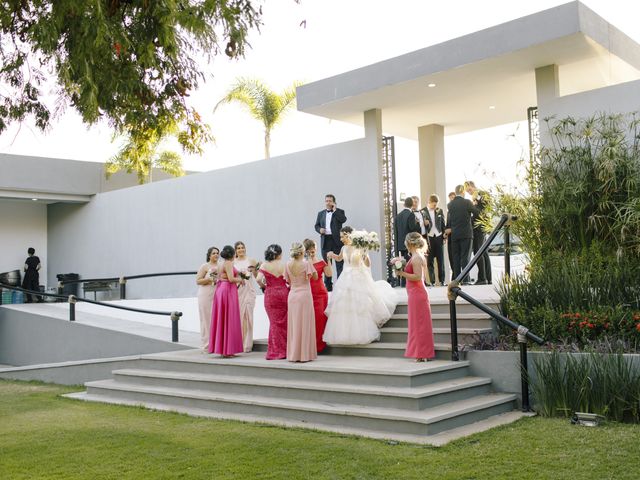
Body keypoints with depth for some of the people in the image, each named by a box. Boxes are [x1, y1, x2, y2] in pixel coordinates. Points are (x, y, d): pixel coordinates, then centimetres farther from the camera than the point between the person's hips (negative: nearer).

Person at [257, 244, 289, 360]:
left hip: (270, 295, 0)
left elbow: (259, 279, -11)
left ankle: (276, 351, 9)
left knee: (275, 322, 6)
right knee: (284, 322, 9)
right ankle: (285, 350, 13)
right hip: (284, 293, 0)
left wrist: (264, 286, 8)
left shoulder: (264, 265, -1)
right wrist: (288, 287, 14)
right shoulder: (283, 265, -3)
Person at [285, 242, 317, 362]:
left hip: (292, 295, 4)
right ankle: (304, 354, 5)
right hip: (304, 294, -4)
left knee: (293, 325, 10)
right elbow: (315, 277, -2)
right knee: (305, 325, 2)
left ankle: (293, 354, 15)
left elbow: (288, 281, 10)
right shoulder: (306, 264, -10)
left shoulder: (288, 264, 2)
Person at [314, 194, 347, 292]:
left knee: (339, 264, -3)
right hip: (325, 241, 4)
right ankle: (328, 285, 15)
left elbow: (343, 220, -16)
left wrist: (334, 210, -11)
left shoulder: (339, 212, 4)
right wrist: (319, 229, -5)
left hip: (336, 240, -3)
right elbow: (316, 225, 17)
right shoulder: (321, 213, 15)